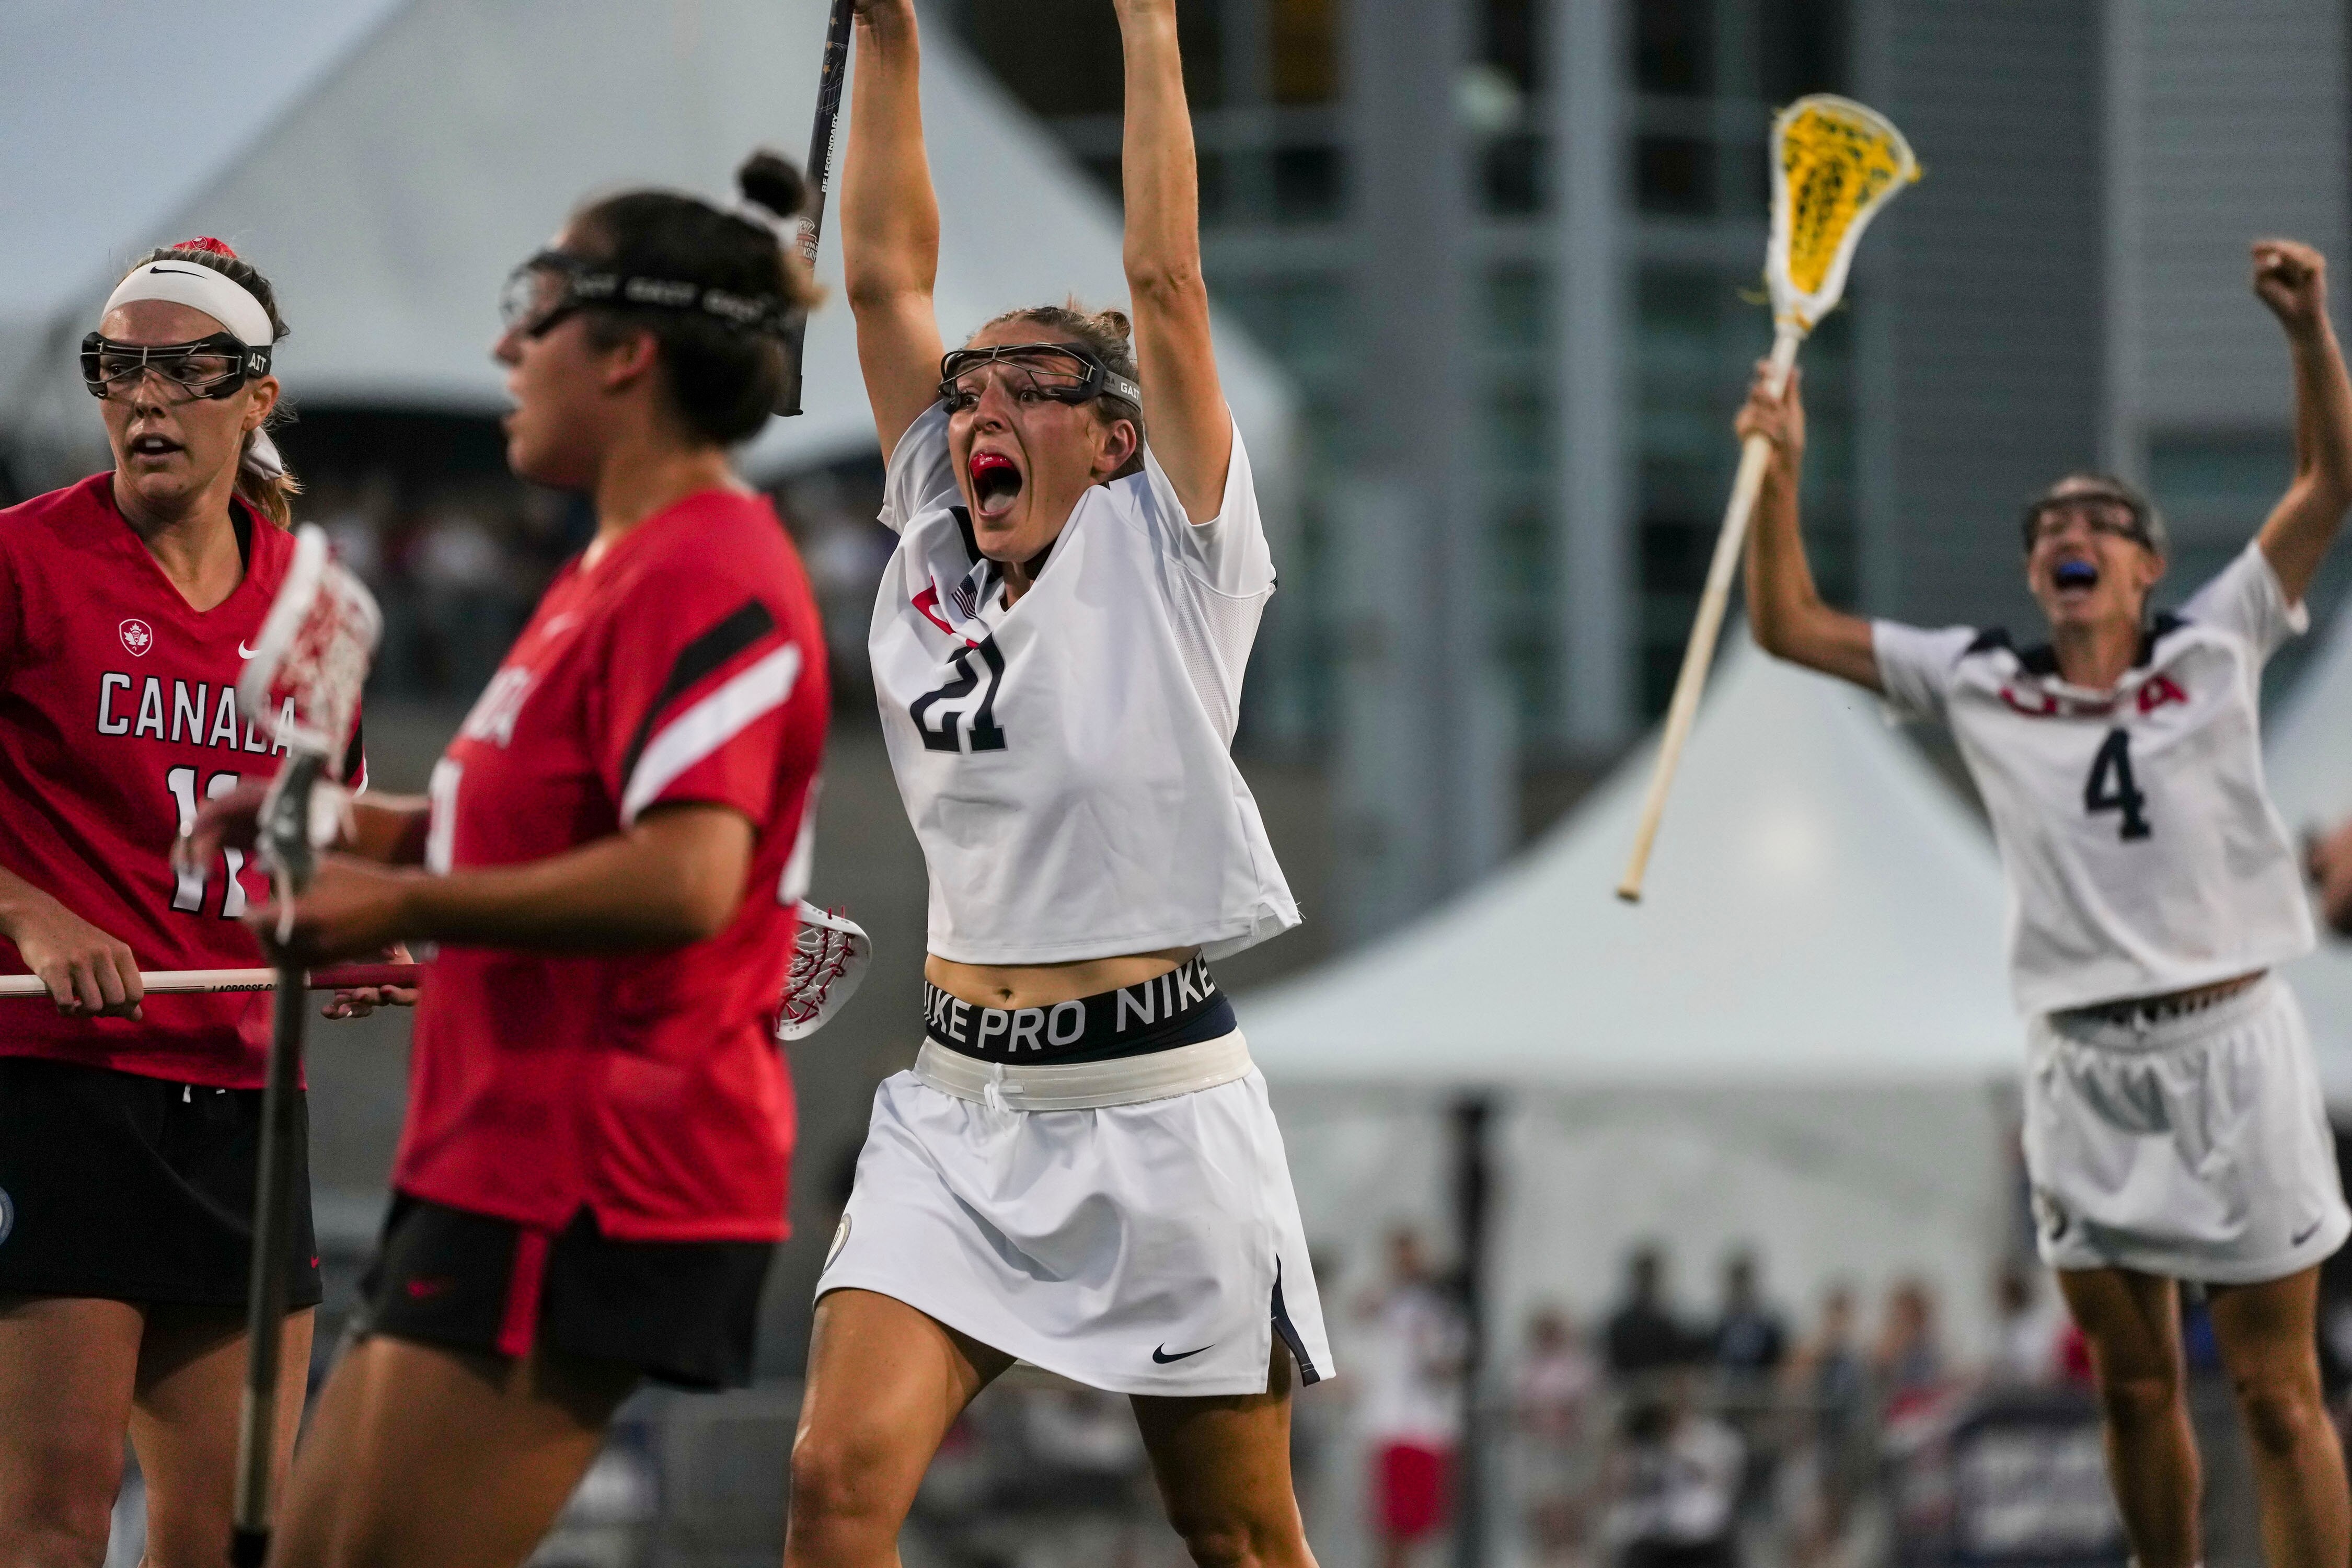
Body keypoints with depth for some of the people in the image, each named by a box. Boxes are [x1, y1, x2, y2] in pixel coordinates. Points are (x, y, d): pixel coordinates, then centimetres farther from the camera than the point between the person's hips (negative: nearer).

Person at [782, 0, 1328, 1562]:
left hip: (1155, 1105, -4)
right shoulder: (938, 550, 10)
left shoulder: (1166, 561, -2)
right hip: (962, 1104, 4)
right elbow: (888, 274, 9)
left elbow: (1164, 283, -8)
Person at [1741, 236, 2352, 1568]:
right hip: (2085, 1058, 3)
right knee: (2135, 1387, 7)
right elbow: (1790, 625, 14)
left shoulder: (2215, 648, 5)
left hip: (2231, 1044, -3)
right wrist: (1783, 472, 4)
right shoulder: (1981, 685, 11)